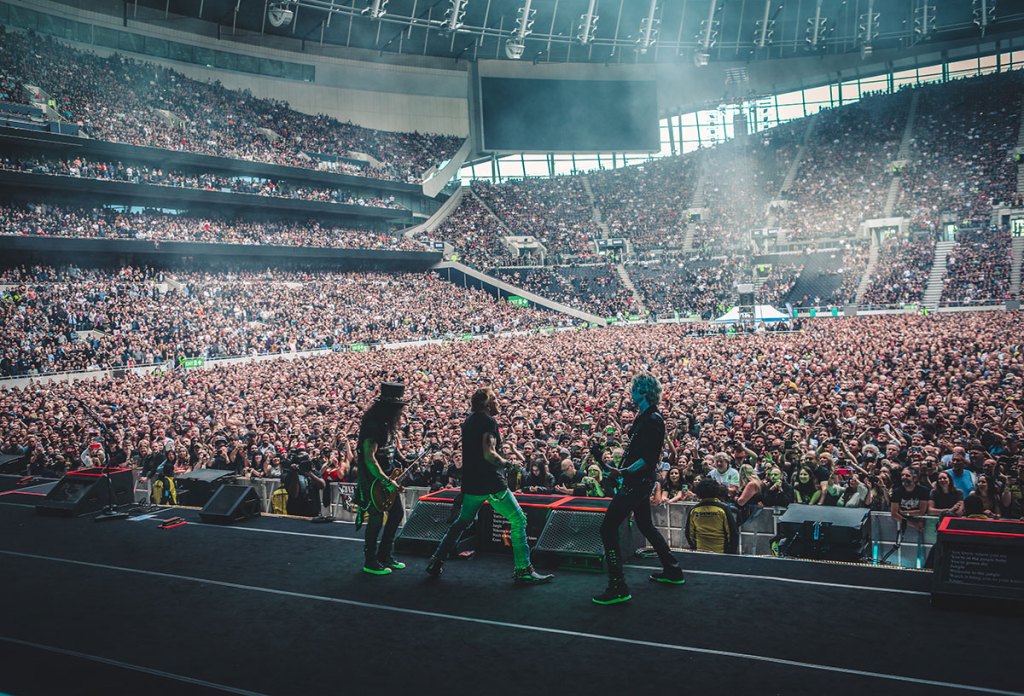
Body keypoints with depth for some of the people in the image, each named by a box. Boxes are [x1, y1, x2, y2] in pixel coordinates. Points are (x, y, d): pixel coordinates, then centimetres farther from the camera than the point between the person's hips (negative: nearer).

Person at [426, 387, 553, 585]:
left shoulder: (469, 420, 13)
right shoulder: (488, 421, -12)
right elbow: (488, 454, -21)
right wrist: (504, 462, -5)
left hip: (471, 483, 8)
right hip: (491, 482, -8)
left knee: (462, 522, 22)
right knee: (518, 520, 0)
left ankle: (436, 563, 21)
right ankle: (523, 571, -1)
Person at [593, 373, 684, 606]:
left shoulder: (653, 420, -20)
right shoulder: (644, 416, 11)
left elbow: (648, 458, -26)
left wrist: (624, 471, -29)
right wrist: (624, 469, 15)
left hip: (638, 482, -11)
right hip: (638, 481, 11)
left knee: (608, 528, -10)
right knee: (645, 525, 24)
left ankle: (618, 587, -8)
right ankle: (672, 571, 36)